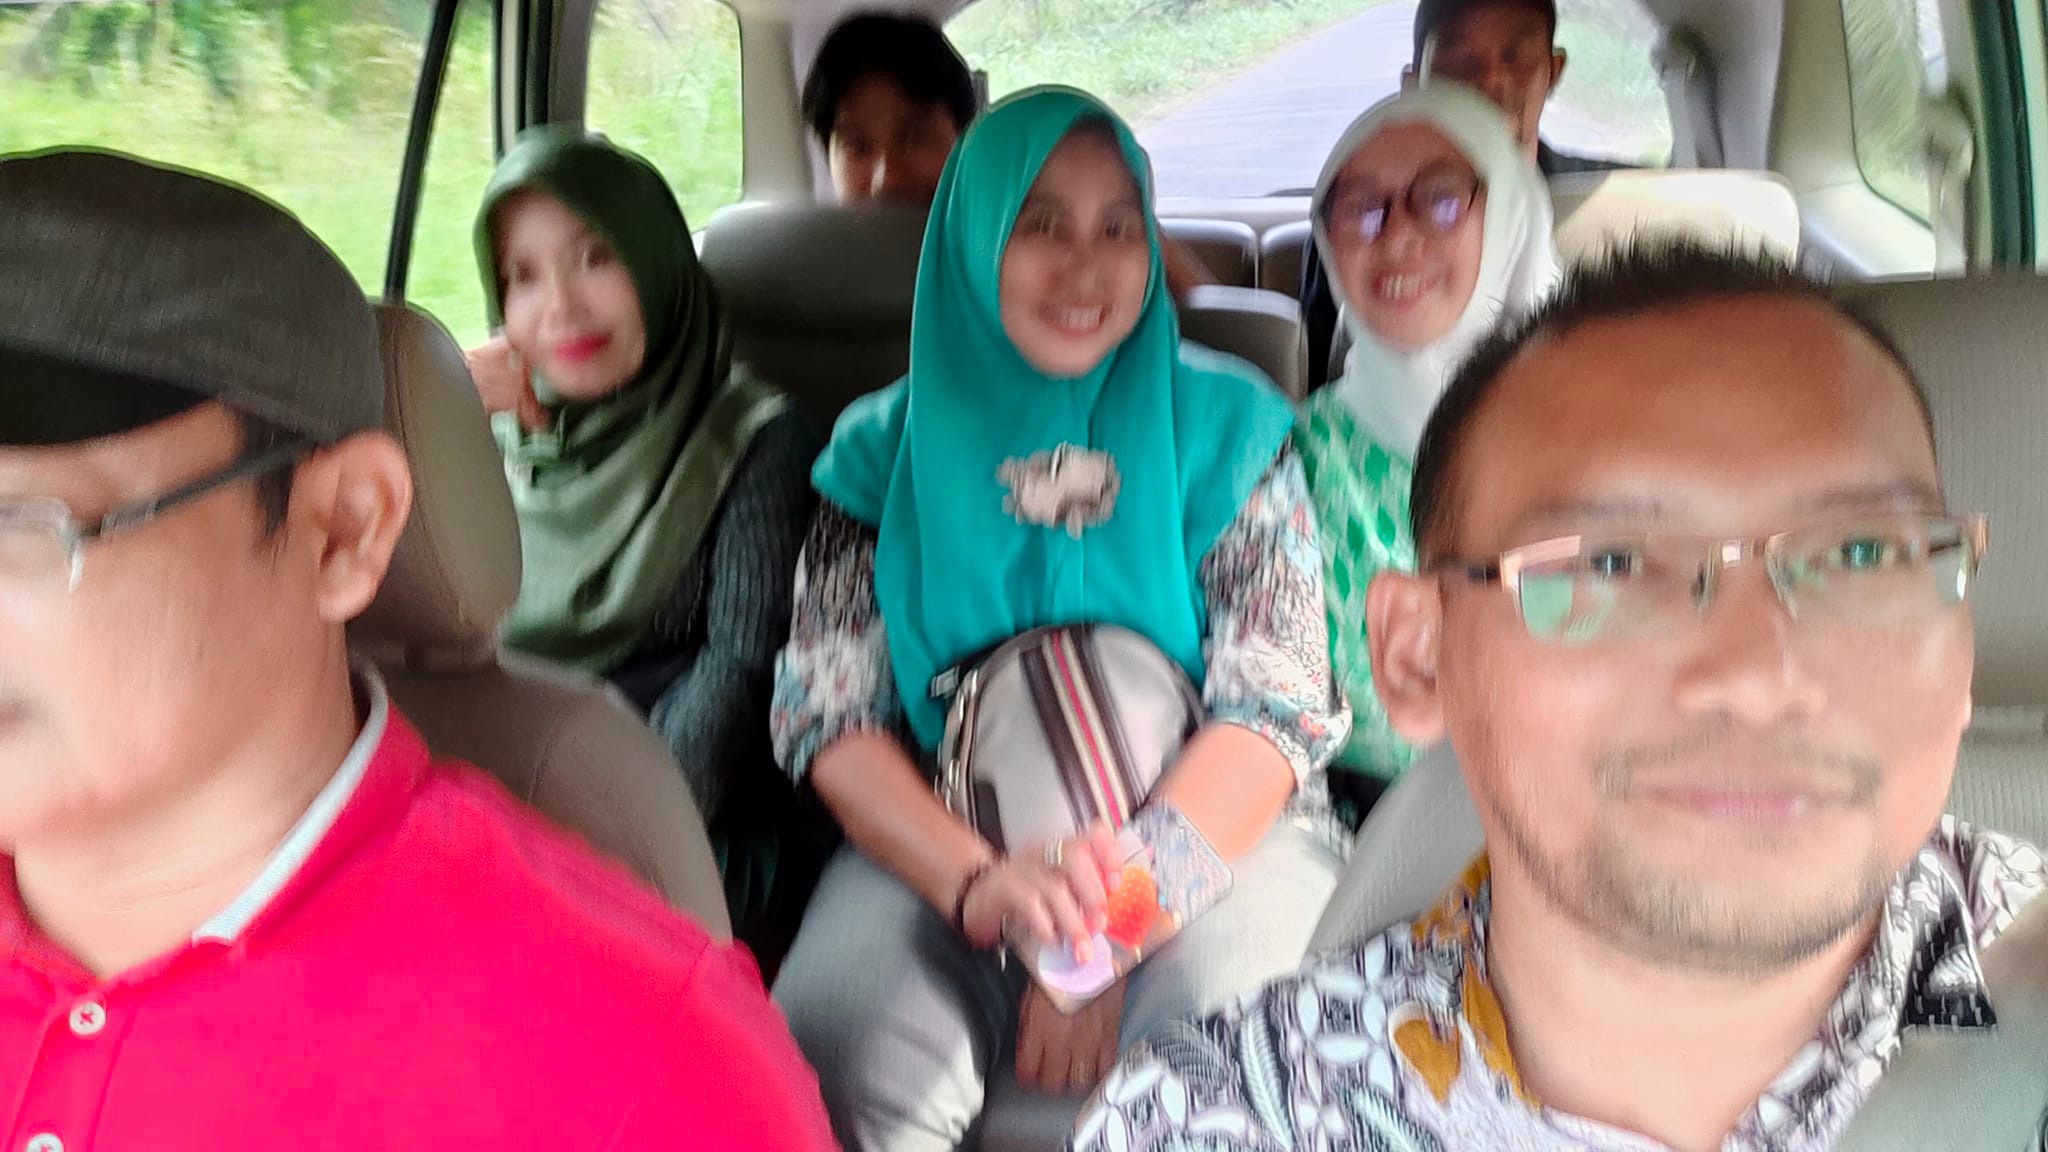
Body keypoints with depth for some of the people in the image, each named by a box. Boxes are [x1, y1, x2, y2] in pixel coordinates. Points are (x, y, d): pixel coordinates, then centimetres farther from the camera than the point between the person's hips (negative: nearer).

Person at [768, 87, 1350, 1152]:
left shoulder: (1228, 426, 1)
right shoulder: (887, 446, 4)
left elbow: (1278, 704, -7)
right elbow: (825, 713, -2)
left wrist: (1114, 924, -21)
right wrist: (974, 878, -22)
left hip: (1208, 826, 0)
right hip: (942, 841, 1)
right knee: (836, 1063, -28)